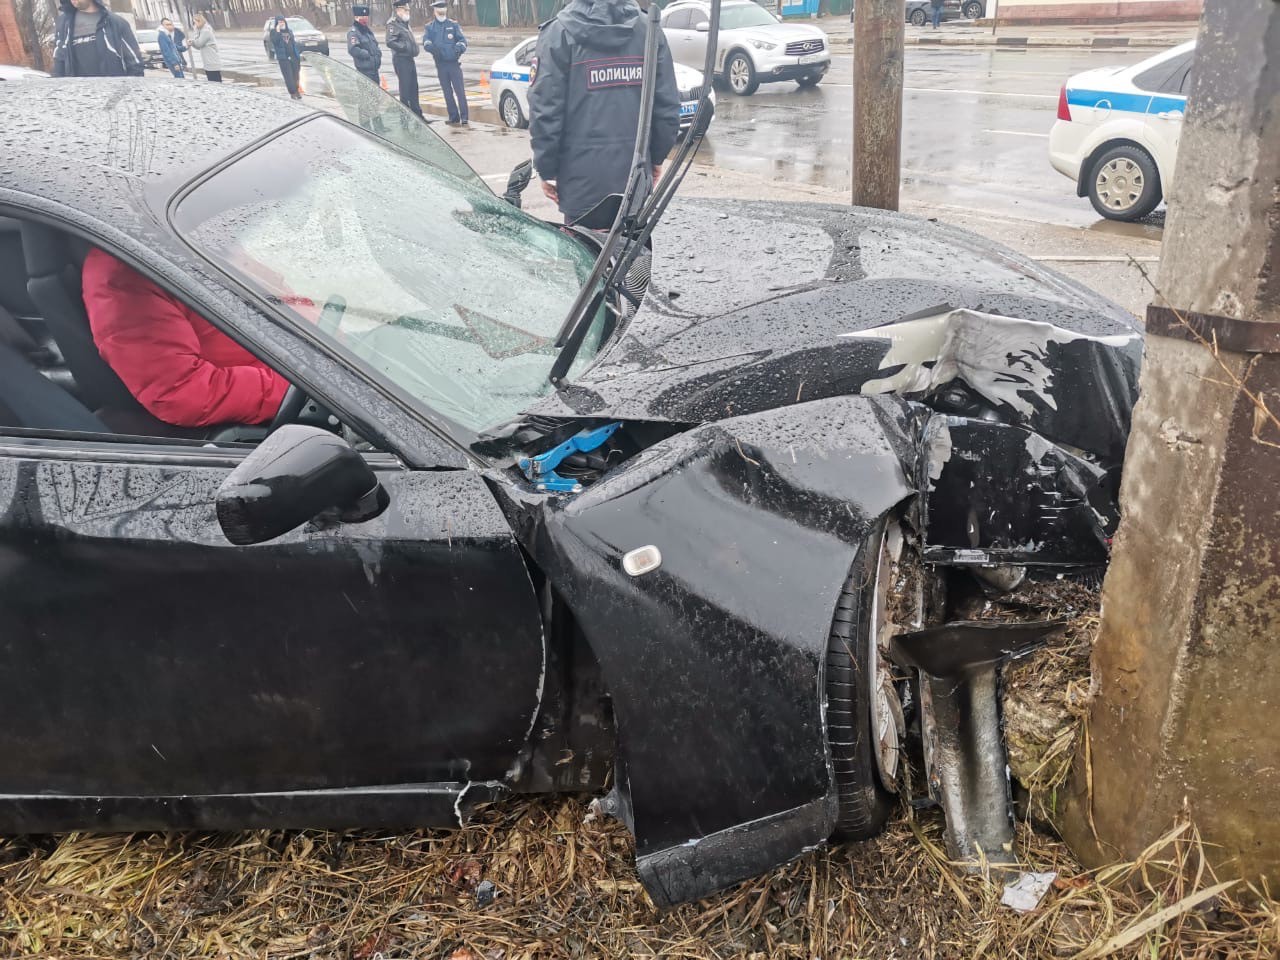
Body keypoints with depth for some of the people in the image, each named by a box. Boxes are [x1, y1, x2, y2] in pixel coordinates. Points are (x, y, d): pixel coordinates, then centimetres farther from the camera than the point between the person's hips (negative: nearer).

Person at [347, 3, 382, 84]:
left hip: (374, 69, 9)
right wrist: (368, 55, -20)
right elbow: (353, 50, -24)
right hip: (364, 70, -9)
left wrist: (378, 53, 6)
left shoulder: (368, 30, 18)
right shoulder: (353, 32, -11)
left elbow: (375, 45, 28)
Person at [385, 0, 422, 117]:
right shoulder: (392, 24, -11)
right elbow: (390, 42, -22)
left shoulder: (404, 24, 17)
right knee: (405, 89, -6)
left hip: (410, 59, 9)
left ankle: (417, 114, 19)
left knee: (413, 88, 12)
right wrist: (405, 47, -20)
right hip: (401, 60, -9)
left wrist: (414, 48, 11)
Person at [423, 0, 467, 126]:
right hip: (441, 65, 2)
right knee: (448, 93, 7)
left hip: (454, 63, -2)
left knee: (460, 91, -10)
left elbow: (462, 40, -1)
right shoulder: (430, 27, 9)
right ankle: (454, 118, 13)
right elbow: (425, 42, -4)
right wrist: (432, 47, -27)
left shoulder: (453, 25, 7)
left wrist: (459, 47, -24)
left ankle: (465, 118, -11)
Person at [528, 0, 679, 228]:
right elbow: (667, 104, 4)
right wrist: (657, 157, 14)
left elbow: (545, 107, -10)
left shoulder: (559, 32, -6)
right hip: (635, 174, 4)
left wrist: (547, 169, -2)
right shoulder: (648, 29, 5)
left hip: (583, 175, -4)